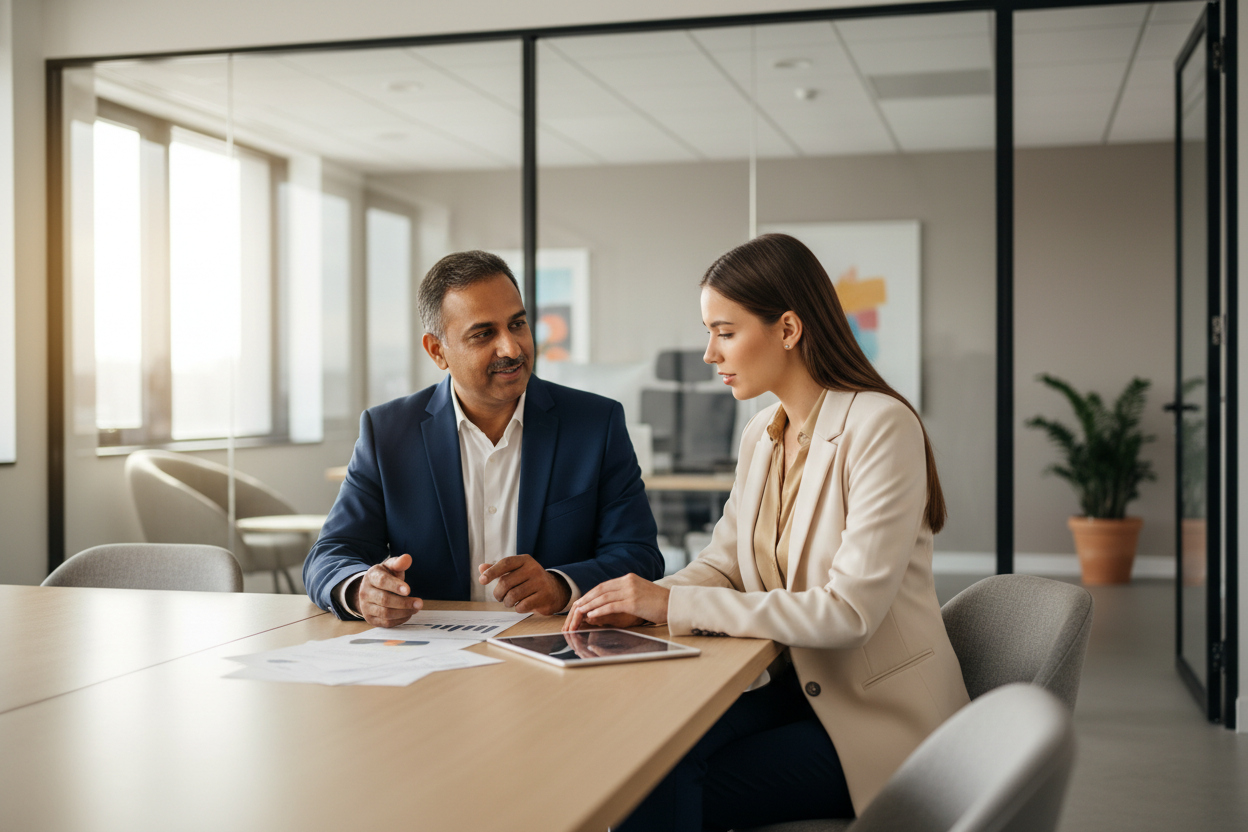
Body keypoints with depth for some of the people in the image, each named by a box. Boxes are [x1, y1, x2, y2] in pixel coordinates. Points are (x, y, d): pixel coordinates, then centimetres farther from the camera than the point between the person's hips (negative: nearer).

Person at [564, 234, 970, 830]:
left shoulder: (881, 427, -18)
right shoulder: (761, 435, 8)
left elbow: (849, 611, -24)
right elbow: (723, 565, 10)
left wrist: (673, 603, -25)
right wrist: (639, 604, -12)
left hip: (882, 714, -6)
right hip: (797, 688, 7)